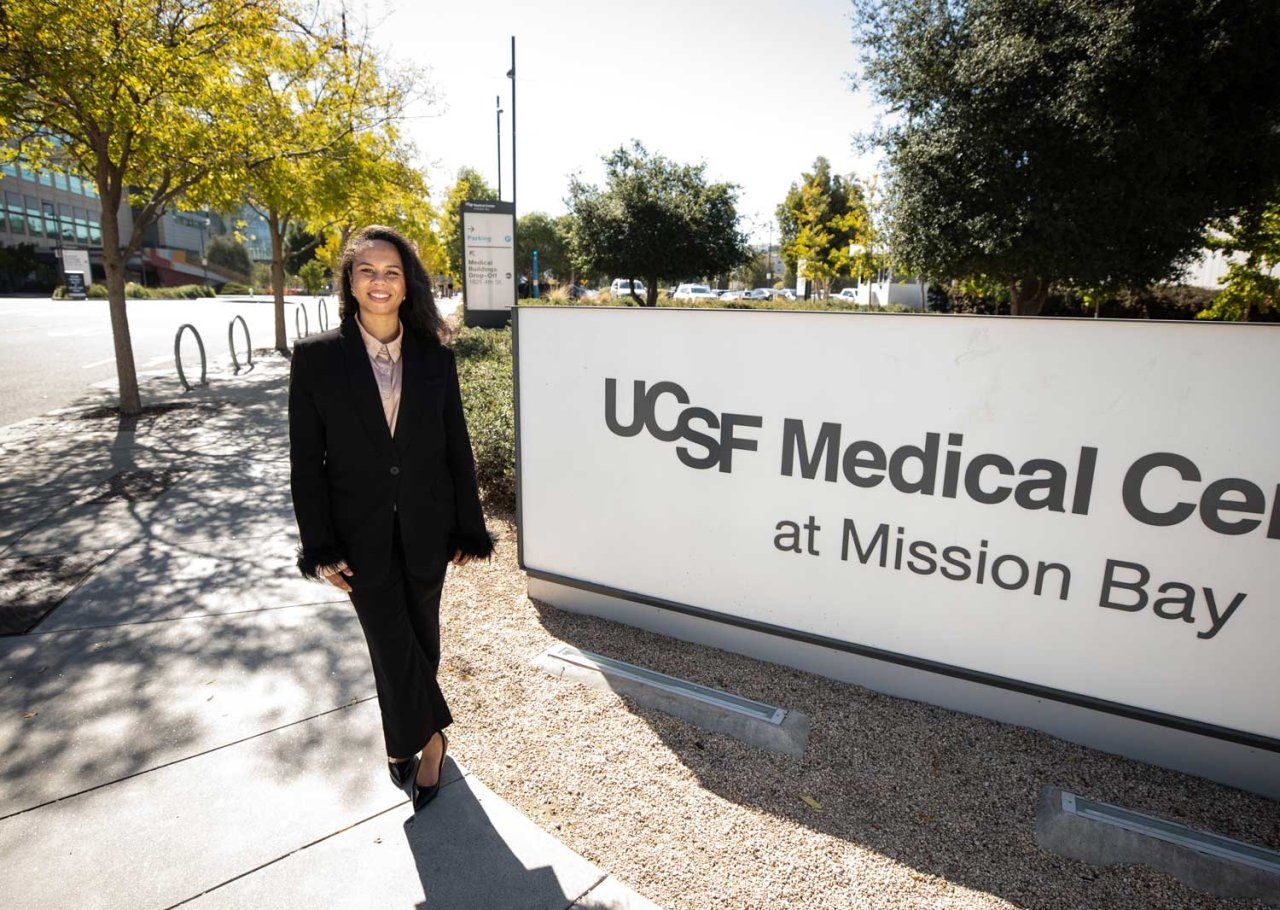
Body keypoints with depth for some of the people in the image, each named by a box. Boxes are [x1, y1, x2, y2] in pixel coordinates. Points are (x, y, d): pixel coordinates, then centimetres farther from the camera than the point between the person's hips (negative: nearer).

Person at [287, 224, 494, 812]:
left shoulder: (435, 357, -1)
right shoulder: (317, 357, -5)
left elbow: (457, 449, 3)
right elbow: (306, 459, -4)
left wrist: (469, 530, 2)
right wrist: (321, 548, -6)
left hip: (425, 529, 2)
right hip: (362, 535, -2)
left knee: (421, 637, 15)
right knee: (392, 643, 1)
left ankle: (407, 742, 39)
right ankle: (428, 739, 27)